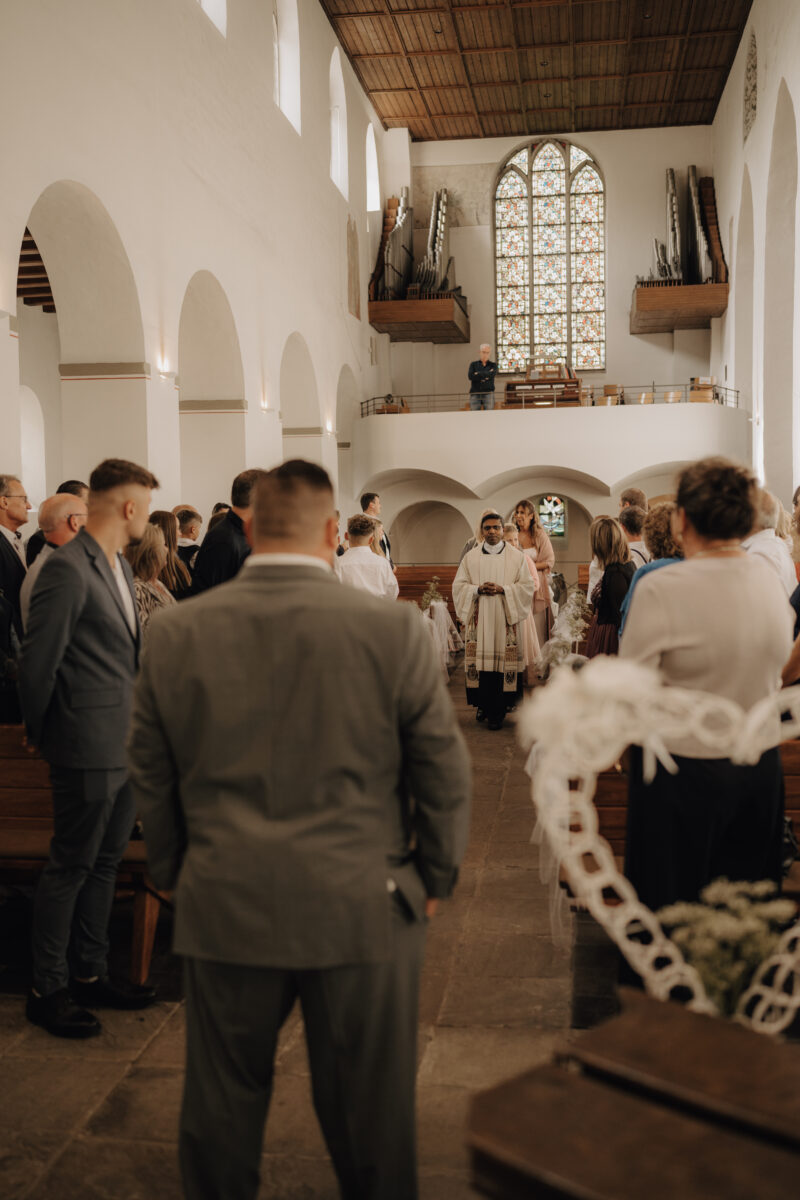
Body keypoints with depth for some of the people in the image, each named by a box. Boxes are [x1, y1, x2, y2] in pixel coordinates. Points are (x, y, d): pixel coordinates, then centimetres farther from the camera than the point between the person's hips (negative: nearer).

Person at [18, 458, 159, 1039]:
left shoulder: (120, 566, 13)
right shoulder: (68, 568, -17)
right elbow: (37, 661, -15)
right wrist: (42, 733, -3)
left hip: (125, 744, 9)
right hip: (91, 747, -9)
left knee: (106, 862, 17)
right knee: (71, 866, 3)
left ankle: (91, 974, 30)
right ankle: (47, 989, 18)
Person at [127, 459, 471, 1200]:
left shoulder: (175, 633, -4)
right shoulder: (393, 630, -12)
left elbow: (150, 777, 5)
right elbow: (444, 771, -5)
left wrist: (174, 876, 19)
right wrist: (433, 878, 10)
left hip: (223, 910, 2)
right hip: (363, 909, -1)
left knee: (220, 1108, 20)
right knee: (369, 1114, 16)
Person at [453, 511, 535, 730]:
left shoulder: (516, 557, 5)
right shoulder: (470, 558, 10)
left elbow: (527, 586, 1)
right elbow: (459, 586, 8)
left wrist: (503, 590, -12)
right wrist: (478, 590, -10)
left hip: (505, 618, -2)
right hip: (479, 619, 2)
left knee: (503, 661, -6)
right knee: (480, 660, 0)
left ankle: (498, 712, -1)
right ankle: (483, 705, 14)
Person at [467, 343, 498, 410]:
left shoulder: (493, 365, 12)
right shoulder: (473, 364, 13)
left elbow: (492, 375, -9)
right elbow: (470, 376, -4)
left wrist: (478, 374, -2)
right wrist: (485, 376, -5)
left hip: (488, 394, 0)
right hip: (475, 394, 0)